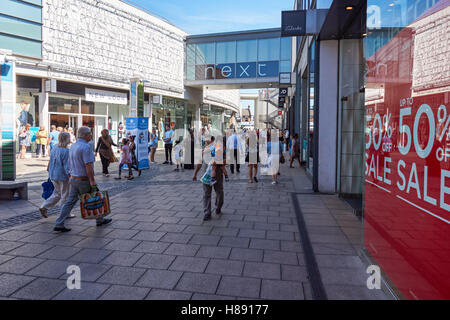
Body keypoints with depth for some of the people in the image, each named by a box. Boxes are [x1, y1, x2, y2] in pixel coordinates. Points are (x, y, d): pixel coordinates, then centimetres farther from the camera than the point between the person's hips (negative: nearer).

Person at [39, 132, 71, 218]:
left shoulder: (54, 148, 5)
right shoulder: (65, 151, -20)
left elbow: (50, 162, 13)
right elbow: (67, 167, -20)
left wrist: (50, 173, 22)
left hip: (53, 175, 8)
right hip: (62, 176, -8)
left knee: (57, 194, 22)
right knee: (65, 195, 7)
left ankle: (44, 207, 14)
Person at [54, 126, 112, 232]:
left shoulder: (73, 146, 12)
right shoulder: (86, 147, -18)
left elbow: (71, 165, 17)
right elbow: (88, 165, -23)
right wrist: (92, 181, -22)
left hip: (73, 179, 8)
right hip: (84, 180, -8)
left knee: (70, 201, 8)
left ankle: (59, 224, 5)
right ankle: (100, 220, 23)